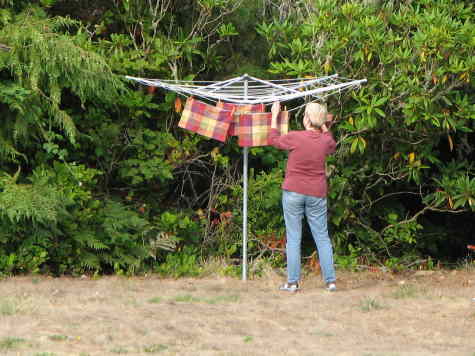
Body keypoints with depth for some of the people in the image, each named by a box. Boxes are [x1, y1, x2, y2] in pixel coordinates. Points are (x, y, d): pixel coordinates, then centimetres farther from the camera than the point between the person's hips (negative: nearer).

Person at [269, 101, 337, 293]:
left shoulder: (295, 137, -12)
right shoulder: (325, 141, -3)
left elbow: (273, 139, 7)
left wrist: (275, 116, 18)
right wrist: (325, 127, 27)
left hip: (293, 192, -2)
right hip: (316, 194, 2)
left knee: (293, 238, 2)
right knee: (322, 237, 8)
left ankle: (292, 282, 1)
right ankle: (330, 280, 6)